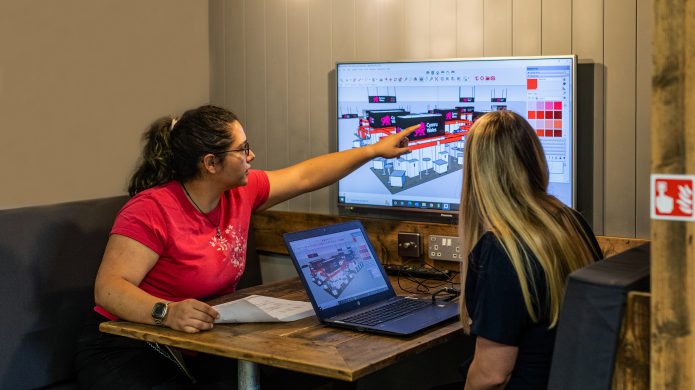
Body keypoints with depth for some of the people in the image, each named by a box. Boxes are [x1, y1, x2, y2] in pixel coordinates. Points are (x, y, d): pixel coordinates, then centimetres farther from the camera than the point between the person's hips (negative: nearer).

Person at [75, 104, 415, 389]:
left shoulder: (240, 192, 2)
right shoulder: (152, 210, -21)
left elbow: (304, 176, 15)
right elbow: (108, 288, -27)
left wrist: (375, 150, 20)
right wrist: (167, 312, -45)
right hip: (129, 347, -6)